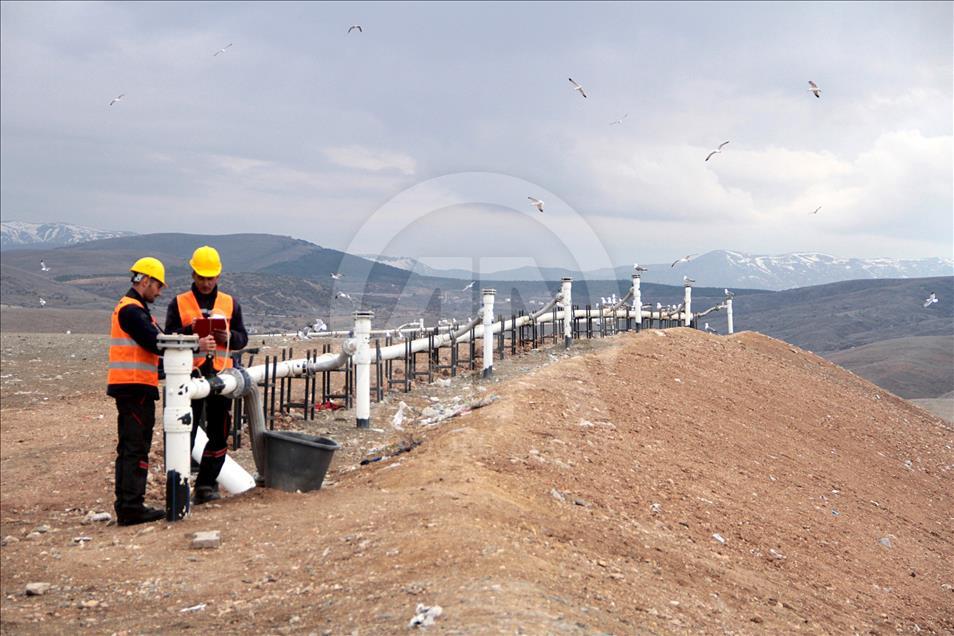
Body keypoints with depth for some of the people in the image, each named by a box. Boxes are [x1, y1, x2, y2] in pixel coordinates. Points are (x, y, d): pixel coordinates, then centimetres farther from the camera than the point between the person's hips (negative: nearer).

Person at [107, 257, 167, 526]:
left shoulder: (132, 308, 22)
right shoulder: (132, 309, -12)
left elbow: (157, 341, 19)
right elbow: (155, 343, -19)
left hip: (131, 387, 11)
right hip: (135, 387, -11)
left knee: (129, 448, 13)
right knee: (136, 448, -10)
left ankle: (125, 507, 18)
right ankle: (131, 507, -10)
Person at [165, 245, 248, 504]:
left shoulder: (230, 304, 13)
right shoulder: (179, 303, 6)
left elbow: (242, 338, 12)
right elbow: (169, 338, 1)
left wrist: (227, 337, -9)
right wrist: (189, 331, -17)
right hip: (190, 373, -2)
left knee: (219, 433, 5)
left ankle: (206, 484, 15)